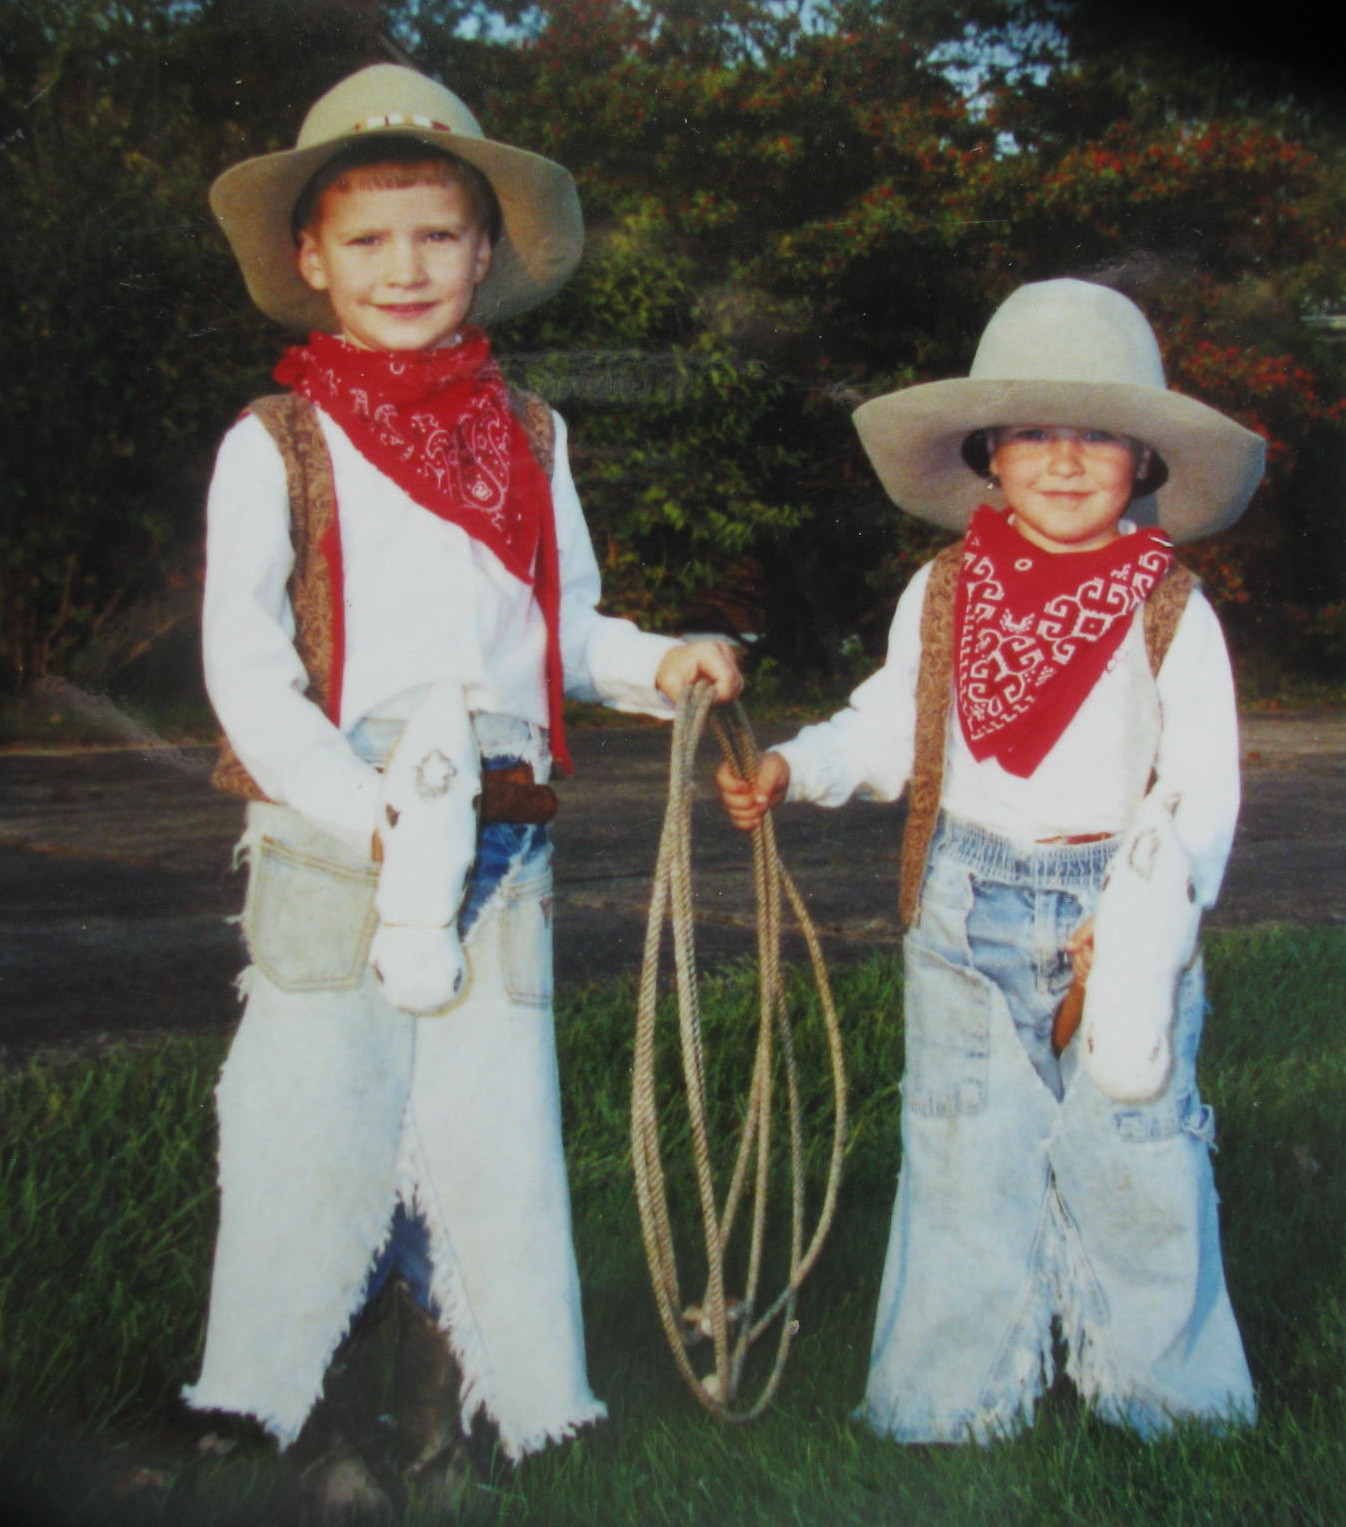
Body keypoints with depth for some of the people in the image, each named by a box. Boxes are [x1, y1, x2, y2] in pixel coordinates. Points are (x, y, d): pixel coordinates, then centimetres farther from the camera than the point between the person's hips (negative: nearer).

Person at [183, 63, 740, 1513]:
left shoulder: (528, 439, 12)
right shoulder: (275, 445, -1)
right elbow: (244, 672, -7)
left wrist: (659, 663, -1)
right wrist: (376, 819, -16)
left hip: (501, 839, 4)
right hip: (328, 838, -3)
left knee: (489, 1122, 8)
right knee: (323, 1121, 2)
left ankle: (457, 1396, 27)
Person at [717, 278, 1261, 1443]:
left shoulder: (1171, 613, -4)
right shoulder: (941, 594, 2)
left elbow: (1207, 790, -6)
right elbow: (889, 730, 11)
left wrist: (1153, 902, -22)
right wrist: (790, 768, -5)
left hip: (1120, 913, -1)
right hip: (967, 910, 2)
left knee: (1137, 1161, 6)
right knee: (963, 1159, 11)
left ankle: (1166, 1391, 28)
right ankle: (953, 1399, 27)